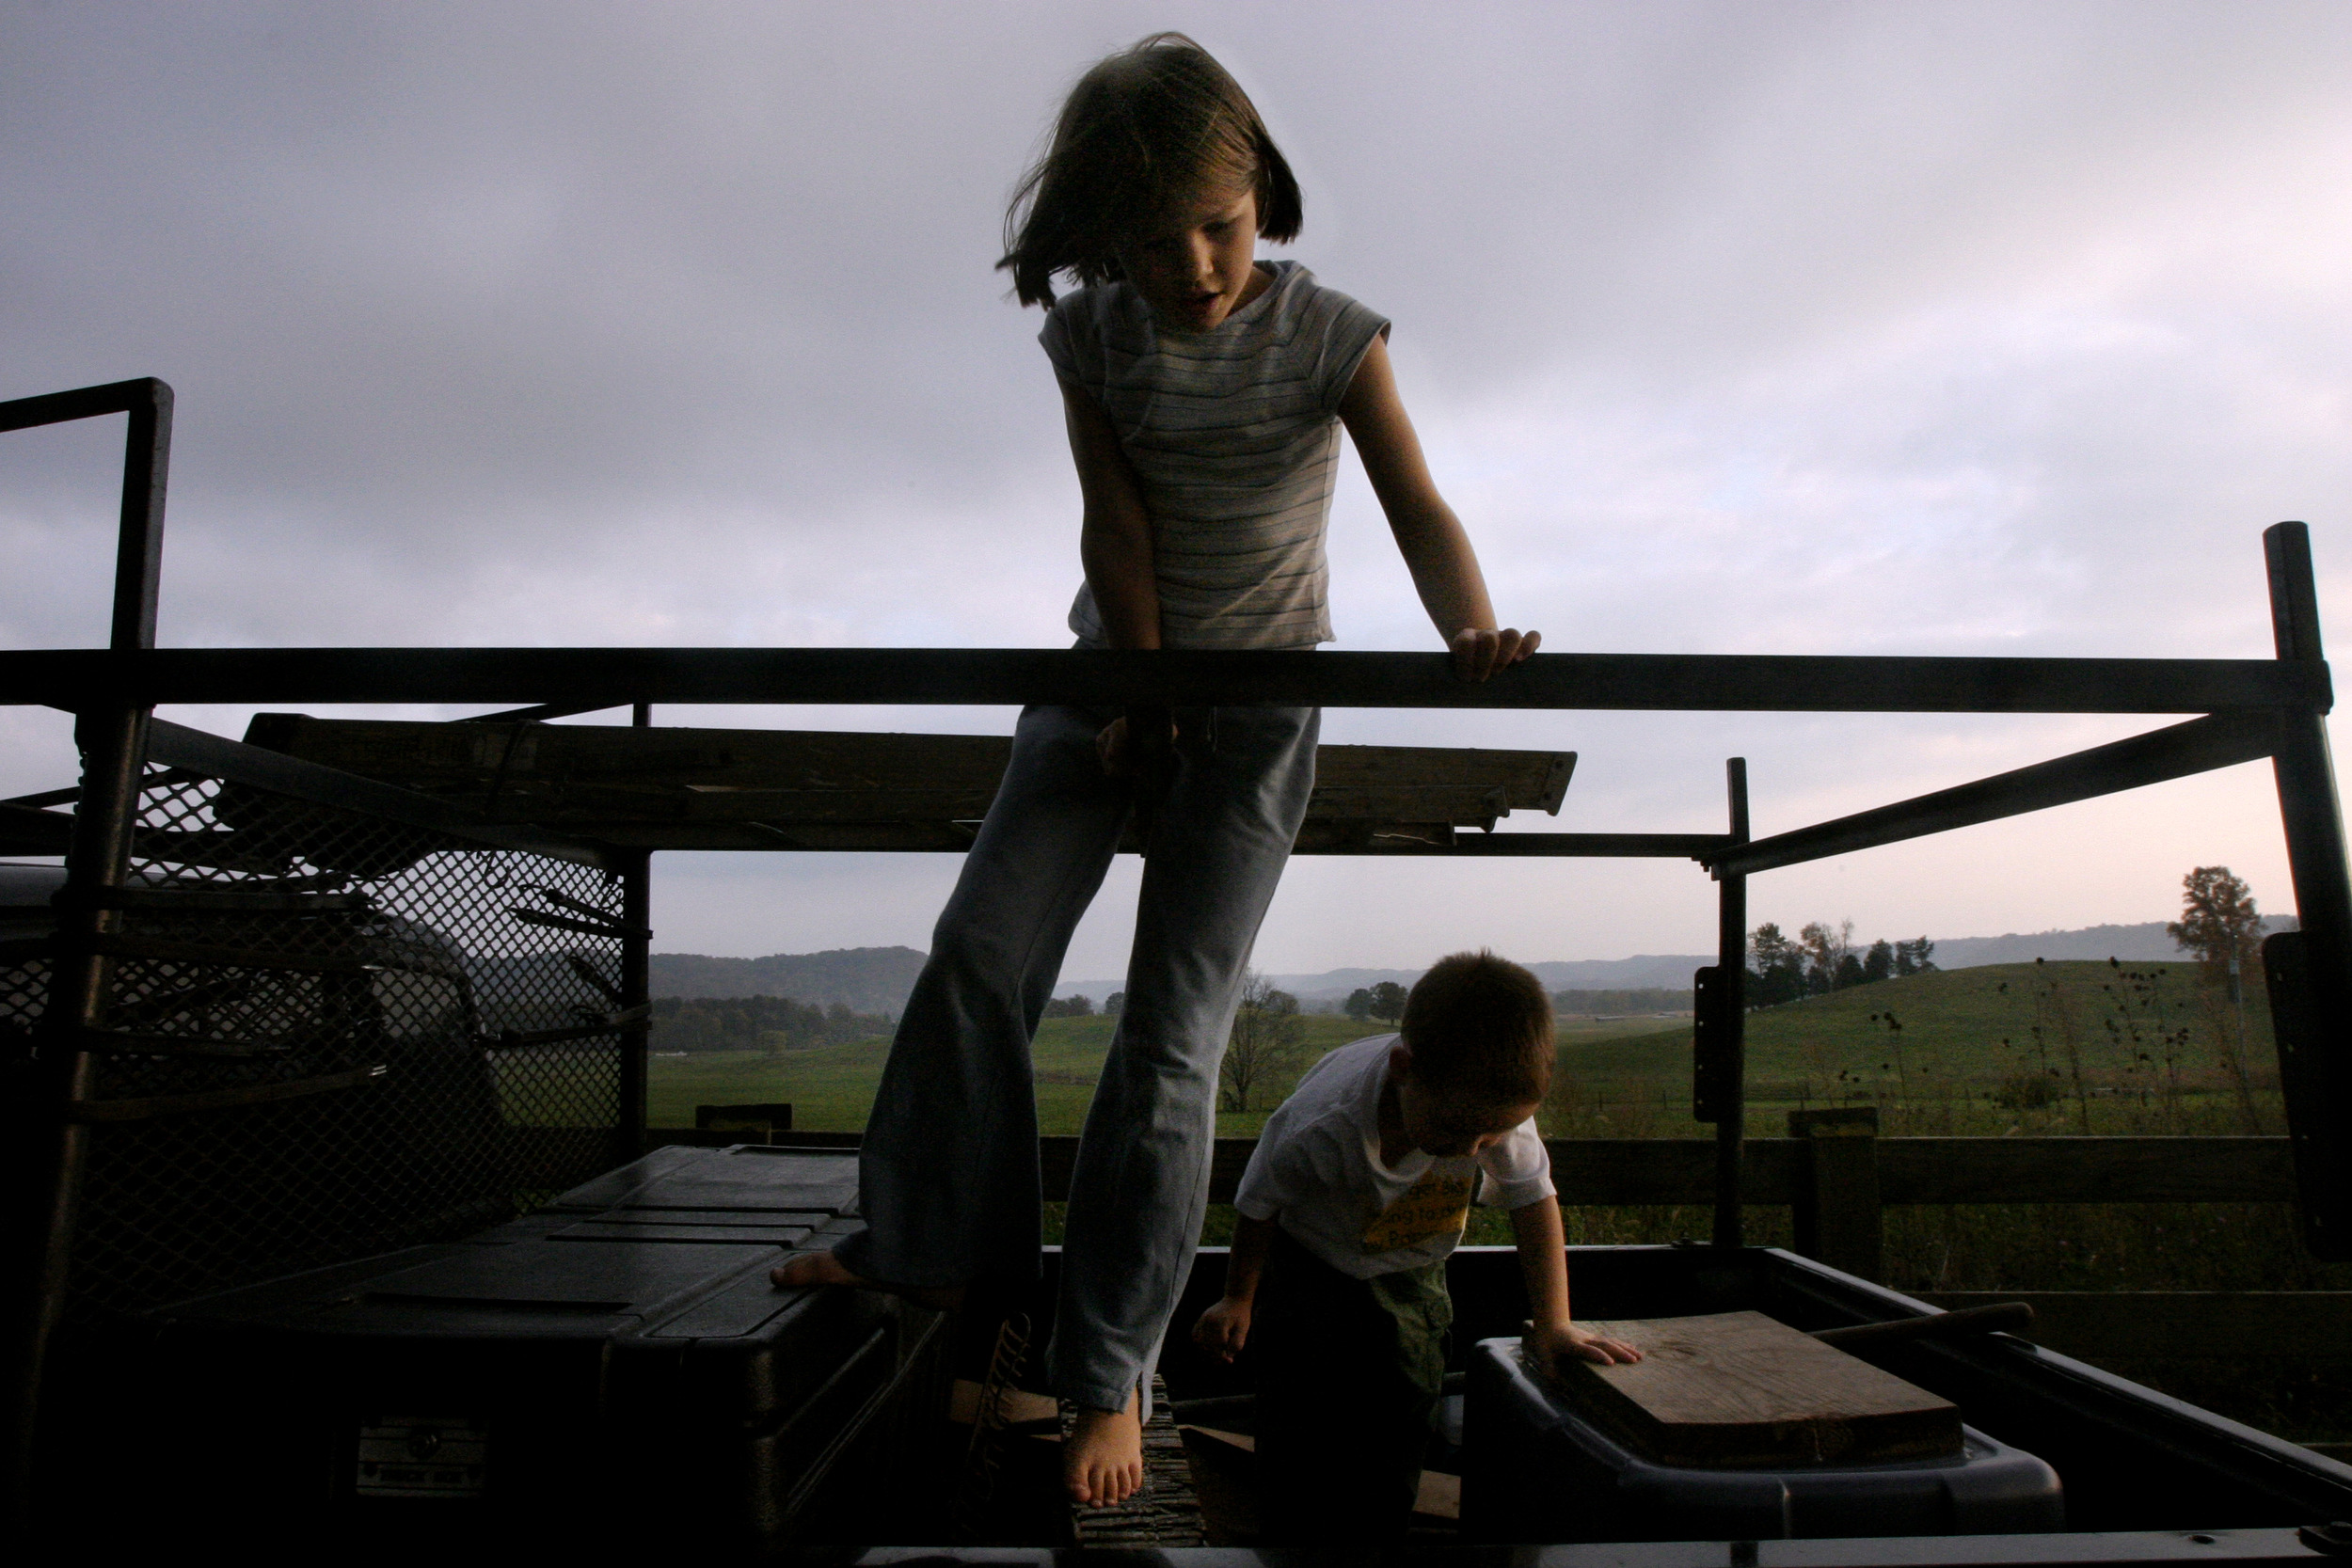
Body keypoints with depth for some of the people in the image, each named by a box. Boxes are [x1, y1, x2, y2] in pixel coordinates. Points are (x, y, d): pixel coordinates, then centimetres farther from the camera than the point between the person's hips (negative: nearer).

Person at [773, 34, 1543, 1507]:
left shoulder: (1329, 332, -12)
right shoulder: (1091, 333, -4)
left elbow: (1418, 505, -20)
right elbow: (1118, 523, -7)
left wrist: (1473, 629, -40)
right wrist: (1141, 694, -11)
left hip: (1261, 700, -3)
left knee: (1174, 1032, -7)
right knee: (981, 950, -6)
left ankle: (1111, 1371, 4)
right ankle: (935, 1238, 14)